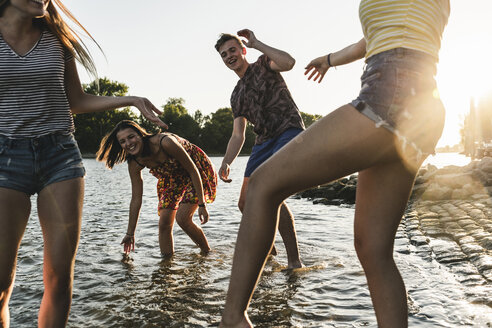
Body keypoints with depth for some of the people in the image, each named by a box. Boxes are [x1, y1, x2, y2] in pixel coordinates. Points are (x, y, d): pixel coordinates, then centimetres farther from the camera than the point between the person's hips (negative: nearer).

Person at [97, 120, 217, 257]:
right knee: (164, 222, -3)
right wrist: (130, 233, -2)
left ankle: (207, 253, 4)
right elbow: (136, 199, -7)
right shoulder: (134, 164, -17)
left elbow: (193, 170, -27)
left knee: (182, 218, -18)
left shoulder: (165, 142, -36)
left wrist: (201, 204, -26)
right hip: (173, 178, 6)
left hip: (199, 170, -6)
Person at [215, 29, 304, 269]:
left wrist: (256, 43, -9)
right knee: (246, 203, 4)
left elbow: (288, 62, -20)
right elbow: (238, 135, 14)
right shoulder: (236, 96, 20)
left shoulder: (264, 64, 5)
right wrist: (226, 162, -2)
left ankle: (294, 261, -14)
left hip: (289, 132, -7)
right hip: (264, 142, 7)